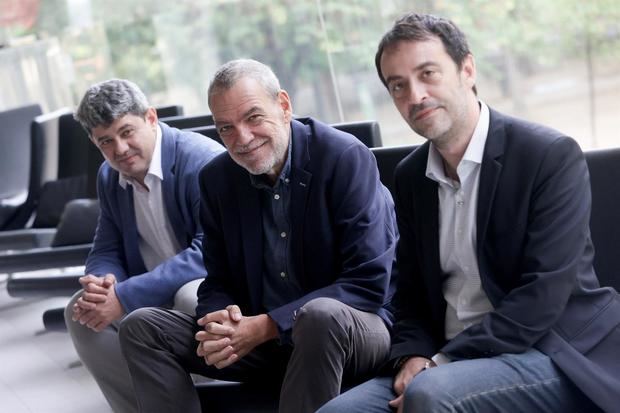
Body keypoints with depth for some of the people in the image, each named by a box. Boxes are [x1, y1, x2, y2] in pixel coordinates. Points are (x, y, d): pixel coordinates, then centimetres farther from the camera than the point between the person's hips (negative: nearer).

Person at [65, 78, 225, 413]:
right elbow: (106, 251, 11)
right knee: (82, 310, -9)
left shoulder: (202, 160, -19)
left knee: (190, 297, -37)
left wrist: (125, 297, -29)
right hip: (160, 296, 7)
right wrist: (103, 281, -17)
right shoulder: (109, 177, 6)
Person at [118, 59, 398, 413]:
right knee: (141, 327, -7)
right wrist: (221, 326, -18)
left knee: (321, 315, -39)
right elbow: (218, 283, 8)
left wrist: (266, 327, -23)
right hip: (260, 343, 6)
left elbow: (369, 284, -19)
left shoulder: (345, 158, -15)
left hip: (354, 329, -5)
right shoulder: (217, 179, 3)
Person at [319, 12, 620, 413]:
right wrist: (412, 357, -6)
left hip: (552, 356, -5)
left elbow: (542, 296, -17)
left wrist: (443, 363, -19)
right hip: (448, 360, 6)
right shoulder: (410, 176, 9)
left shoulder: (553, 156, -11)